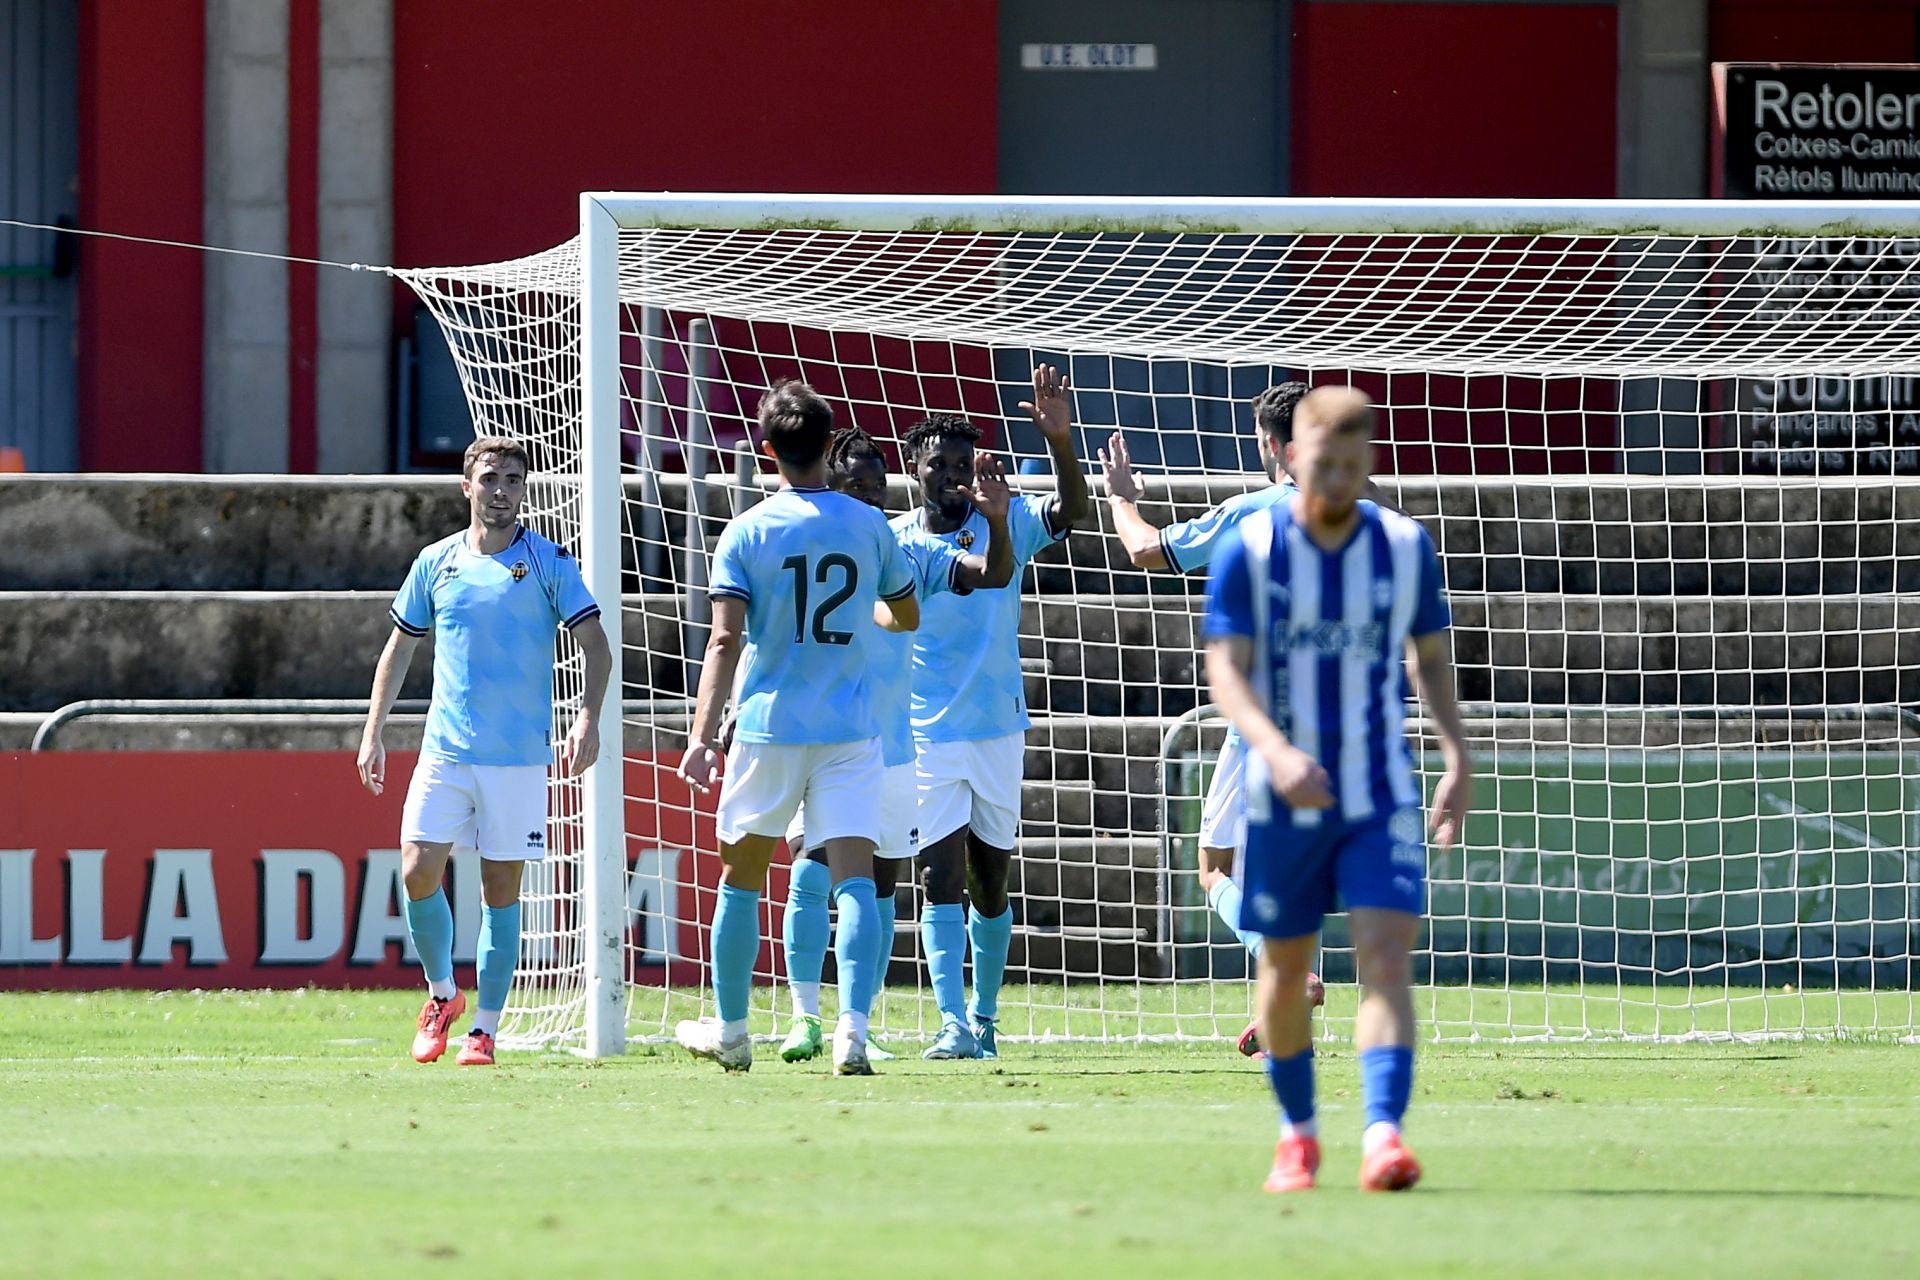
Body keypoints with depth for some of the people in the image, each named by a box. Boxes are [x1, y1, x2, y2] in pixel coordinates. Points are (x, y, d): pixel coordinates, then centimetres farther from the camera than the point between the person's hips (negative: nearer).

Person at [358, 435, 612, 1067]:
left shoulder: (549, 563, 0)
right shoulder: (436, 563, 8)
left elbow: (595, 646, -3)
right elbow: (399, 647, 17)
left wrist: (588, 717, -19)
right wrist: (373, 731, 11)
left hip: (519, 755, -2)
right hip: (445, 749, 2)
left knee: (501, 889, 1)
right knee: (418, 872, -8)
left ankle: (485, 1029, 7)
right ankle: (441, 994, 15)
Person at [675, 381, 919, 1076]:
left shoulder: (747, 532, -4)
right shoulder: (869, 525, 3)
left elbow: (726, 640, -11)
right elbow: (907, 616, 17)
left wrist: (701, 737, -13)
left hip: (768, 730, -1)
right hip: (851, 732, 1)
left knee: (740, 880, 16)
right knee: (855, 881, -7)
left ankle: (730, 1032, 26)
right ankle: (852, 1031, -24)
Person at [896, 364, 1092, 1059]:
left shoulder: (1005, 525, 0)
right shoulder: (891, 543, -1)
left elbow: (1071, 509, -17)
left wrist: (1060, 440, -32)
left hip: (998, 733, 2)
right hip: (925, 739, -2)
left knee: (990, 884, 11)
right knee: (941, 876, -12)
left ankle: (984, 1016, 25)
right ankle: (953, 1022, -17)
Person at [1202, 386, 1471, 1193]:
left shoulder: (1405, 547, 0)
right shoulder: (1249, 551, -7)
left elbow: (1430, 655, 14)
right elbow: (1226, 670, -12)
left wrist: (1458, 758, 4)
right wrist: (1274, 749, -30)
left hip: (1381, 798, 0)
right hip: (1283, 797, 0)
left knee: (1386, 958, -16)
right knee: (1285, 968, 10)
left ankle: (1383, 1136, -26)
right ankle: (1297, 1134, 30)